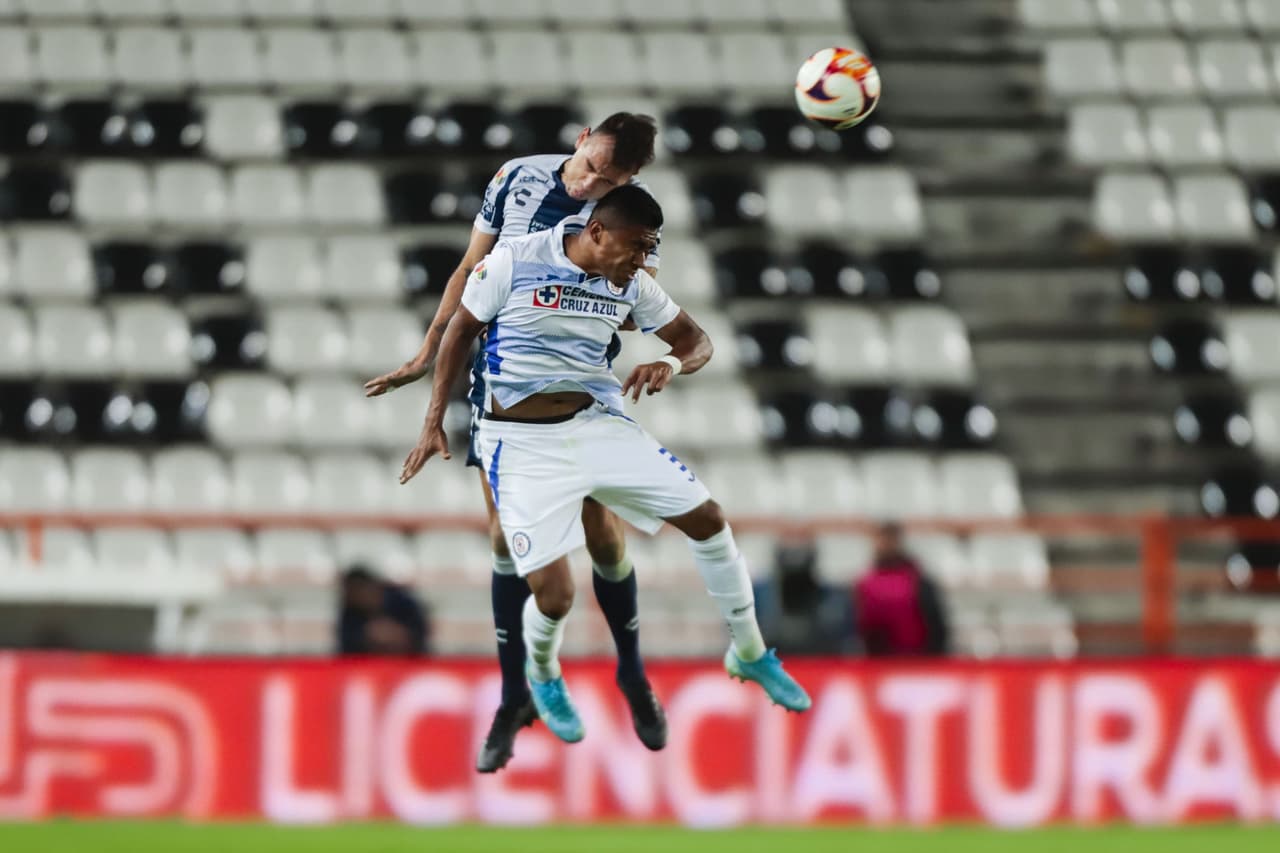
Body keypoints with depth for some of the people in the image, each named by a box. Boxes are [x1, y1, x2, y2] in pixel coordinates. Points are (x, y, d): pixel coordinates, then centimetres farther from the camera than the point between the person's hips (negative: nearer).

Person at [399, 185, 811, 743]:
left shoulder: (631, 283, 0)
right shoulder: (514, 262, -13)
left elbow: (695, 340, 9)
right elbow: (462, 327, 0)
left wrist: (672, 365, -16)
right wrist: (435, 422, 1)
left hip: (597, 423, 5)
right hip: (523, 444, -5)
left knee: (706, 519, 2)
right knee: (554, 596, -14)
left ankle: (750, 654, 23)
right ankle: (542, 674, 23)